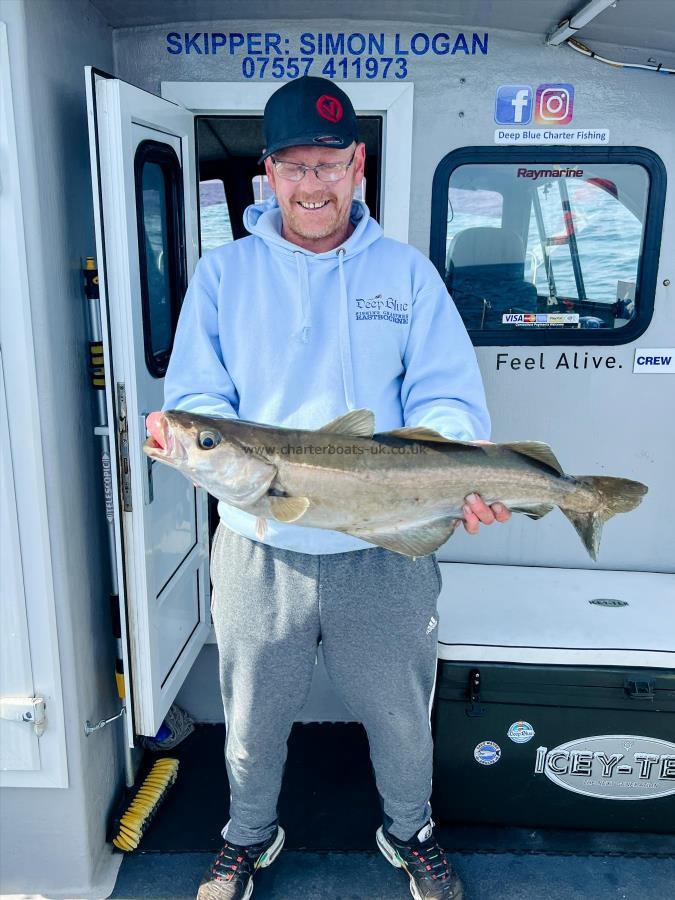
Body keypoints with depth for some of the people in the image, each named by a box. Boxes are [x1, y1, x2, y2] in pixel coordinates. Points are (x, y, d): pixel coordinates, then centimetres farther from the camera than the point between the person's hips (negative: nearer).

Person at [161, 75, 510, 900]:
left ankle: (408, 831, 51)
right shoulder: (223, 271, 2)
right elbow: (195, 397, -2)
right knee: (252, 718, 20)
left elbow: (445, 395, -4)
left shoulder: (406, 270, 2)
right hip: (258, 547, 0)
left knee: (402, 715, 20)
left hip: (387, 548, 1)